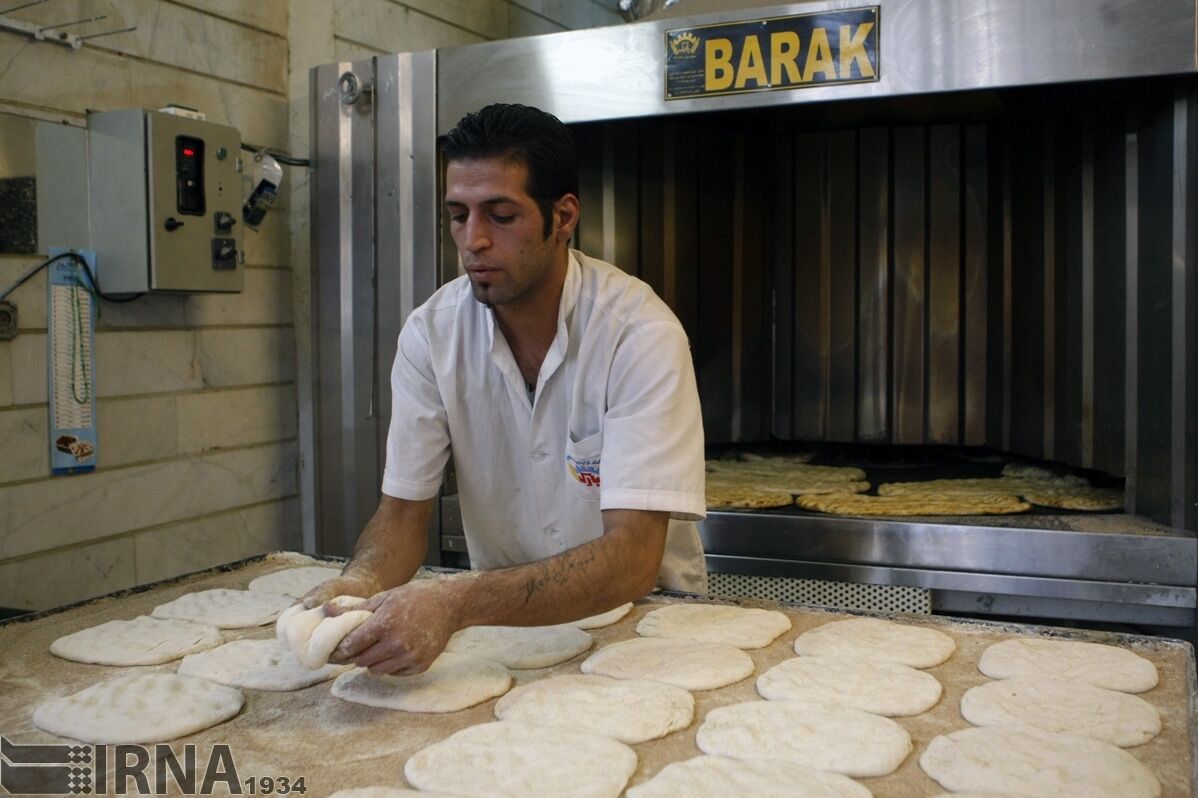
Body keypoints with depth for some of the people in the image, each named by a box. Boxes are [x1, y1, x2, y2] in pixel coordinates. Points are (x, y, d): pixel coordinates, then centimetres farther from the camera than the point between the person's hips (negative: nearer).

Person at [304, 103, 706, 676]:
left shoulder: (640, 333, -24)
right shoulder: (431, 332, -11)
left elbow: (633, 559, -31)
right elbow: (404, 509, -6)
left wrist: (457, 603, -44)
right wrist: (359, 582, -29)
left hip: (646, 611, -3)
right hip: (501, 613, 3)